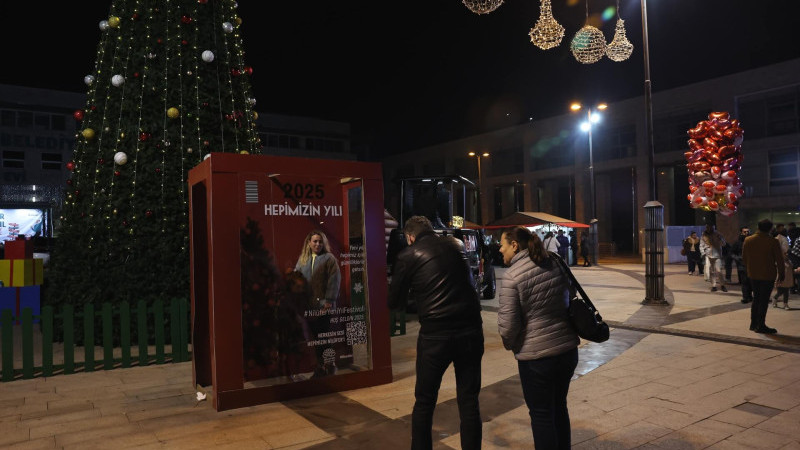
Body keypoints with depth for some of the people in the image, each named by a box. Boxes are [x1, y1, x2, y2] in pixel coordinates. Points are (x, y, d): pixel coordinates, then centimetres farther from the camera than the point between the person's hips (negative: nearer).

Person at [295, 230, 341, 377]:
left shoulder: (329, 258, -1)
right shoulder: (302, 260, 13)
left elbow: (334, 280, -9)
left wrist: (329, 300, -15)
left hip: (323, 305, -4)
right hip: (308, 305, 5)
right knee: (314, 336, 9)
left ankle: (329, 364, 15)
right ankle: (320, 366, 19)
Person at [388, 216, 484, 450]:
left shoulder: (408, 256, -1)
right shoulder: (456, 244, 10)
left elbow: (395, 303, 6)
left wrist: (410, 298, 27)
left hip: (435, 334, -3)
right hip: (471, 329, 4)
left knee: (424, 402, 14)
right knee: (469, 401, 12)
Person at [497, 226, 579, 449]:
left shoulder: (512, 276, -16)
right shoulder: (555, 264, 4)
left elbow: (508, 324, -16)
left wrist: (509, 343, 4)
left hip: (536, 354, -7)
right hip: (568, 348, 7)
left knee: (541, 413, 8)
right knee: (559, 406, 23)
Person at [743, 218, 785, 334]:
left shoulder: (748, 240, -1)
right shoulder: (773, 242, -13)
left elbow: (744, 258, 8)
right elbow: (779, 259, -8)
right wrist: (781, 273, 4)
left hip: (753, 275, 4)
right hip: (767, 275, -4)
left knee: (756, 298, 16)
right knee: (764, 300, 1)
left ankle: (753, 324, 20)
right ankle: (761, 326, 3)